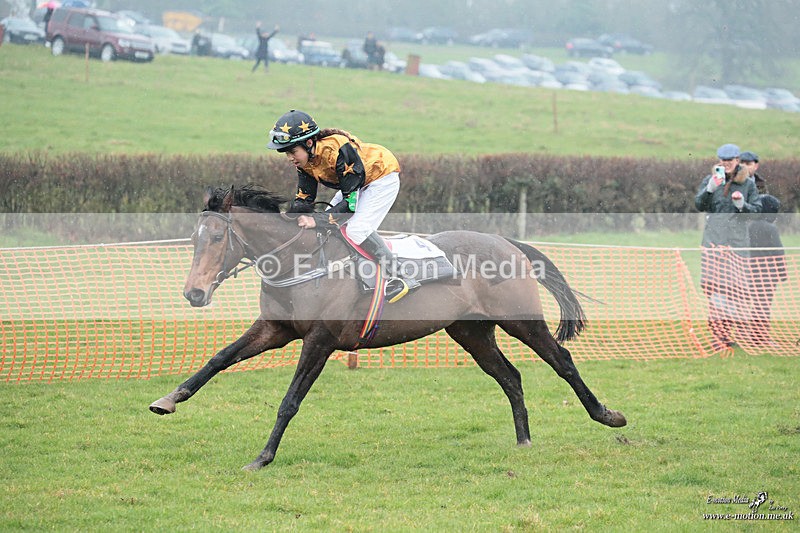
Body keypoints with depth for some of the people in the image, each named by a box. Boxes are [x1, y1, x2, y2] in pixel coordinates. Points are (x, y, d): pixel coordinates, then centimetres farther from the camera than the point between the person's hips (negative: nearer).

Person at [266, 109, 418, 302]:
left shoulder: (337, 150, -36)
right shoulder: (304, 160, -9)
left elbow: (351, 201, -34)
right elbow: (303, 200, -4)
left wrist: (317, 220, -39)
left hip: (382, 176, -10)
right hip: (357, 183, 10)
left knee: (357, 230, -23)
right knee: (328, 226, 2)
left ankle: (397, 278, -16)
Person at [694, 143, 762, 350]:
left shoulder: (747, 183, 9)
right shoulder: (710, 179, 9)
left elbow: (757, 209, 7)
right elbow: (699, 205, 0)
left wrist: (742, 205, -12)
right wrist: (709, 189, -17)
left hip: (737, 239, 1)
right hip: (714, 238, -1)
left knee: (733, 285, 1)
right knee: (715, 283, -9)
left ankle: (726, 330, 10)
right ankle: (717, 333, -10)